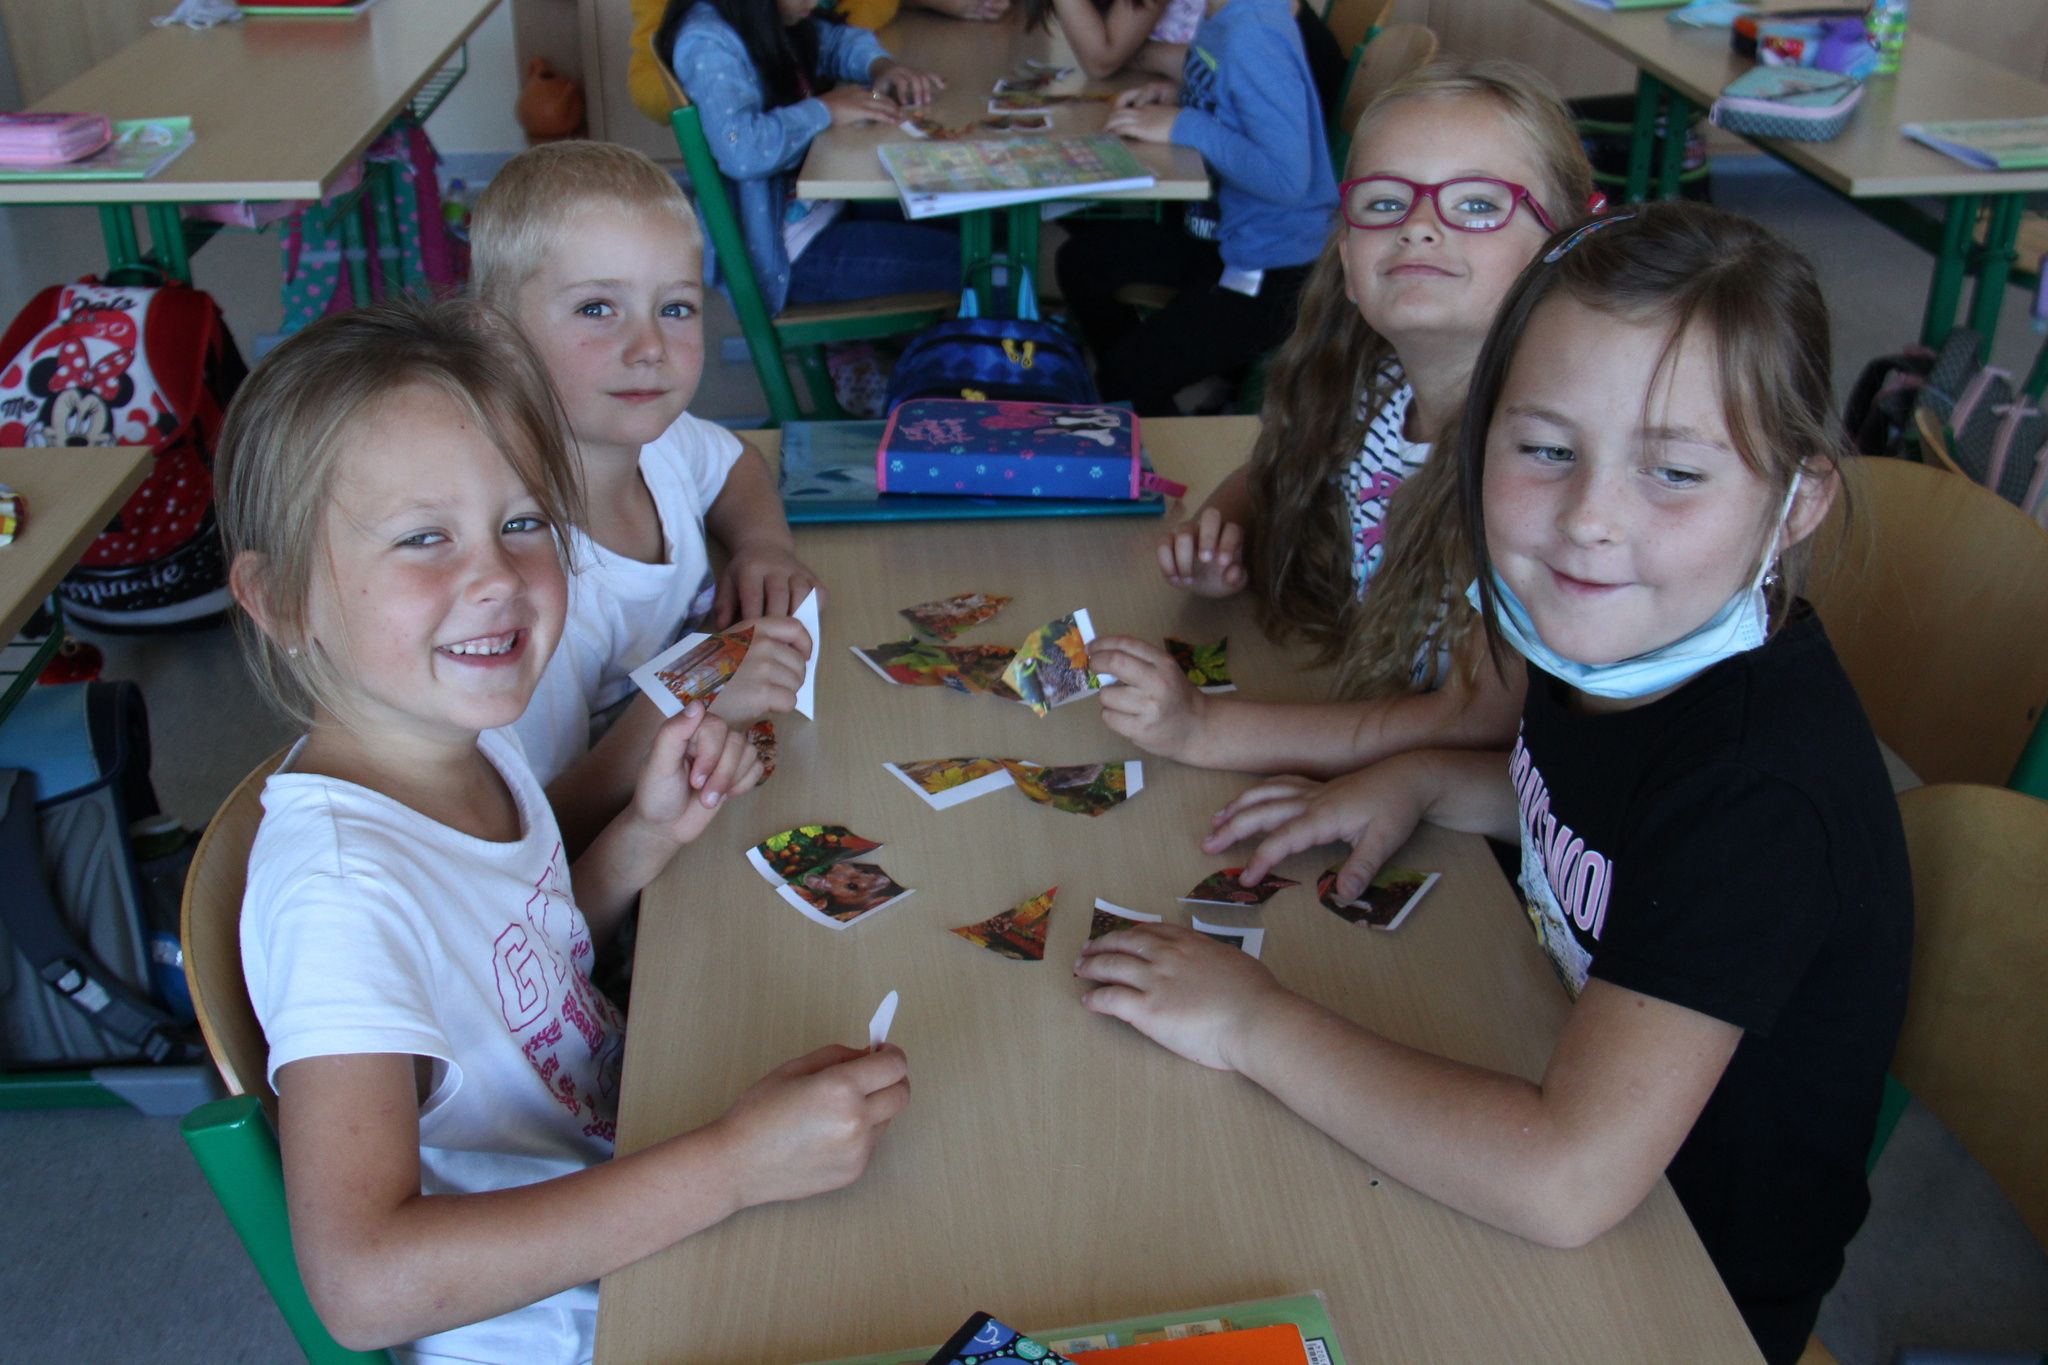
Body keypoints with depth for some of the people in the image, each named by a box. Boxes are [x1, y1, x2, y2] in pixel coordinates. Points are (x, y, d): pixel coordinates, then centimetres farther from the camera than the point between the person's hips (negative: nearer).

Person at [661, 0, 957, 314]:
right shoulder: (707, 44, -21)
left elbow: (837, 38, 22)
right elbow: (740, 150, -36)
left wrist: (879, 65, -1)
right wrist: (825, 109, -21)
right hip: (787, 251, -10)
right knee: (968, 260, -14)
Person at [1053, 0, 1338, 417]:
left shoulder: (1254, 36, -26)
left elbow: (1288, 179, -30)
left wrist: (1184, 125, -23)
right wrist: (1179, 96, 1)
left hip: (1272, 272, -10)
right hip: (1222, 230, 10)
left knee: (1123, 380, -11)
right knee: (1079, 259, 15)